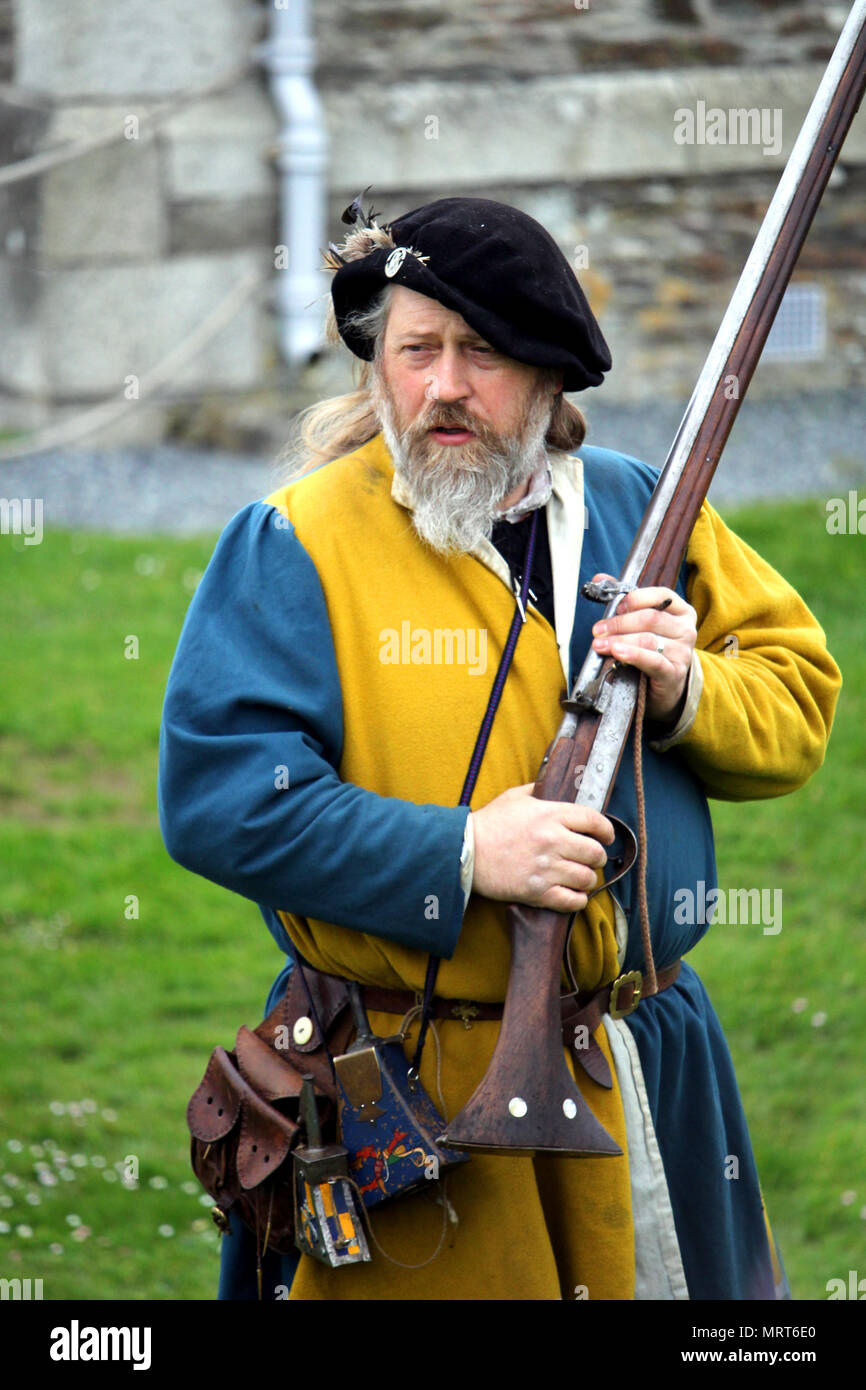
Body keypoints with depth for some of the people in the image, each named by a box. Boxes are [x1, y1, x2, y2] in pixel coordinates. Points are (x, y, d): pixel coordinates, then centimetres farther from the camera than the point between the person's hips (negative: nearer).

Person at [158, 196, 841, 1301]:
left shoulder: (637, 508, 7)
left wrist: (687, 692, -11)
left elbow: (799, 695, 12)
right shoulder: (295, 544, -9)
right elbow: (216, 797, -16)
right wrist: (459, 857, -22)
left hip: (647, 1071, 5)